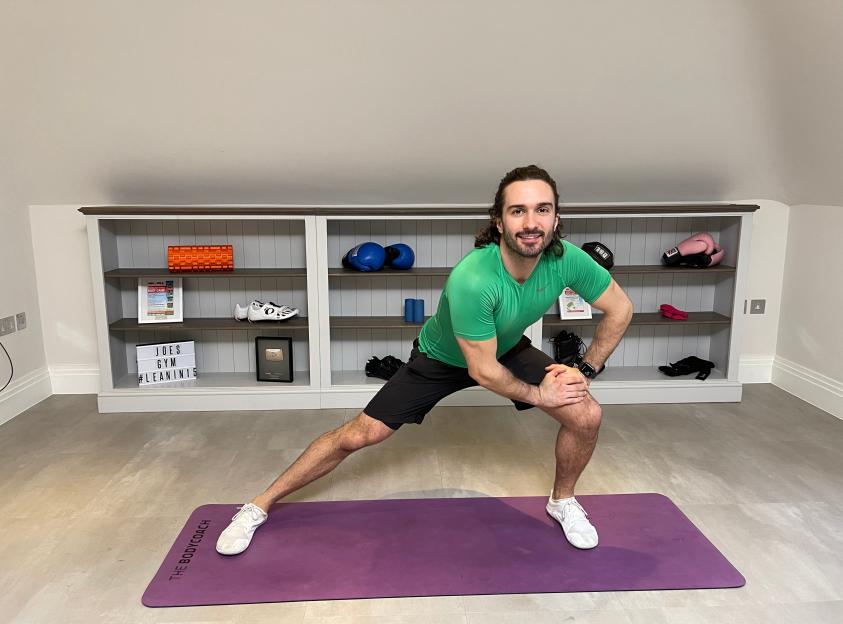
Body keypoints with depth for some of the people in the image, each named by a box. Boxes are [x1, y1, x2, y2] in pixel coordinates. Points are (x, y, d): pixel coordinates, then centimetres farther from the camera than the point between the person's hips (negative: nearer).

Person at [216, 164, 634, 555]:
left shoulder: (568, 260, -29)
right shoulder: (471, 280, -43)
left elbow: (620, 310, -9)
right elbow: (482, 369, -30)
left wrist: (585, 370, -13)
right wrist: (538, 394, -18)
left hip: (509, 349, 4)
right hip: (442, 358, -4)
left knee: (586, 416, -11)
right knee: (358, 435, -5)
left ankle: (562, 501, 20)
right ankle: (259, 506, 14)